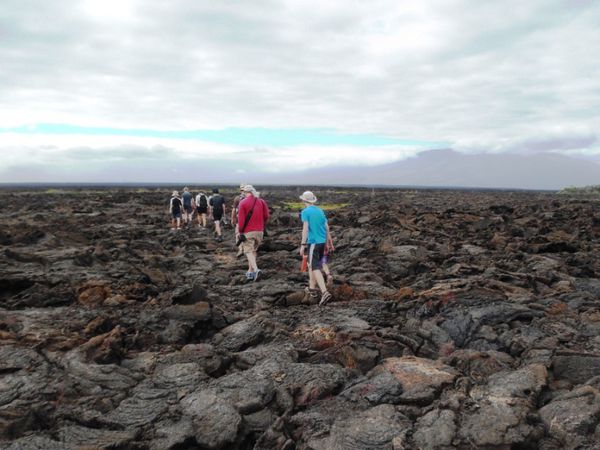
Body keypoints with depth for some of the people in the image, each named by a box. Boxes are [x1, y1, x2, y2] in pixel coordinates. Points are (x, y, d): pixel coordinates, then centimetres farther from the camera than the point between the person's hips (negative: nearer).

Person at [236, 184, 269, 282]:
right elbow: (266, 216, 4)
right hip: (259, 230, 4)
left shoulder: (243, 202, -8)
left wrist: (240, 231, -2)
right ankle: (250, 271, 20)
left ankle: (255, 269, -21)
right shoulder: (261, 201, 4)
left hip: (248, 231, -4)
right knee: (253, 250, 16)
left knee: (248, 251, -2)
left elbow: (241, 219, -10)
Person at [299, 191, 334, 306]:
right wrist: (329, 241, 24)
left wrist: (303, 245, -14)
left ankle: (325, 292, -22)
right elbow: (327, 227, 14)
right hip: (322, 241, 7)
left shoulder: (305, 212, -8)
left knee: (315, 268, -10)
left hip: (313, 242, -7)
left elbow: (305, 228, -15)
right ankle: (312, 288, 31)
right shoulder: (320, 211, 11)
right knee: (312, 264, 22)